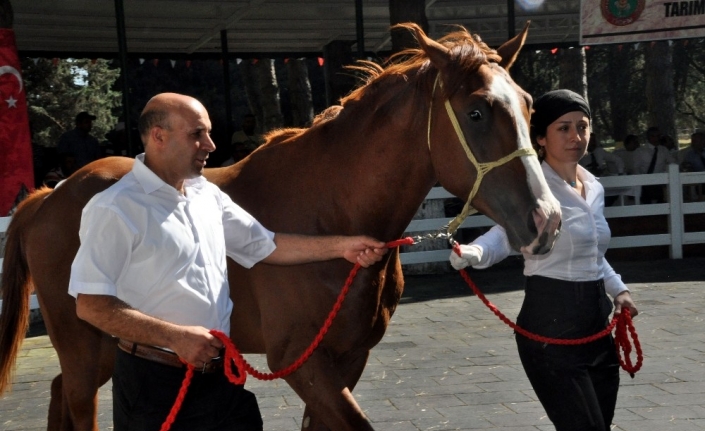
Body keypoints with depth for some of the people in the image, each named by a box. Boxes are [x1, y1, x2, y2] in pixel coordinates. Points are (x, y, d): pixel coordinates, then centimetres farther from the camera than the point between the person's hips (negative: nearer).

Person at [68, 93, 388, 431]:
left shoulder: (208, 195, 9)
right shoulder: (115, 209, -15)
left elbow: (266, 246, 15)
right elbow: (90, 306, -19)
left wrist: (341, 247, 7)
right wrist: (176, 336, -24)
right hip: (154, 382, -6)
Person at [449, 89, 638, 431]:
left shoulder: (594, 188, 10)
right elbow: (505, 234, -32)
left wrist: (618, 289, 10)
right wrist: (472, 252, -52)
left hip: (597, 324, 8)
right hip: (551, 325, -8)